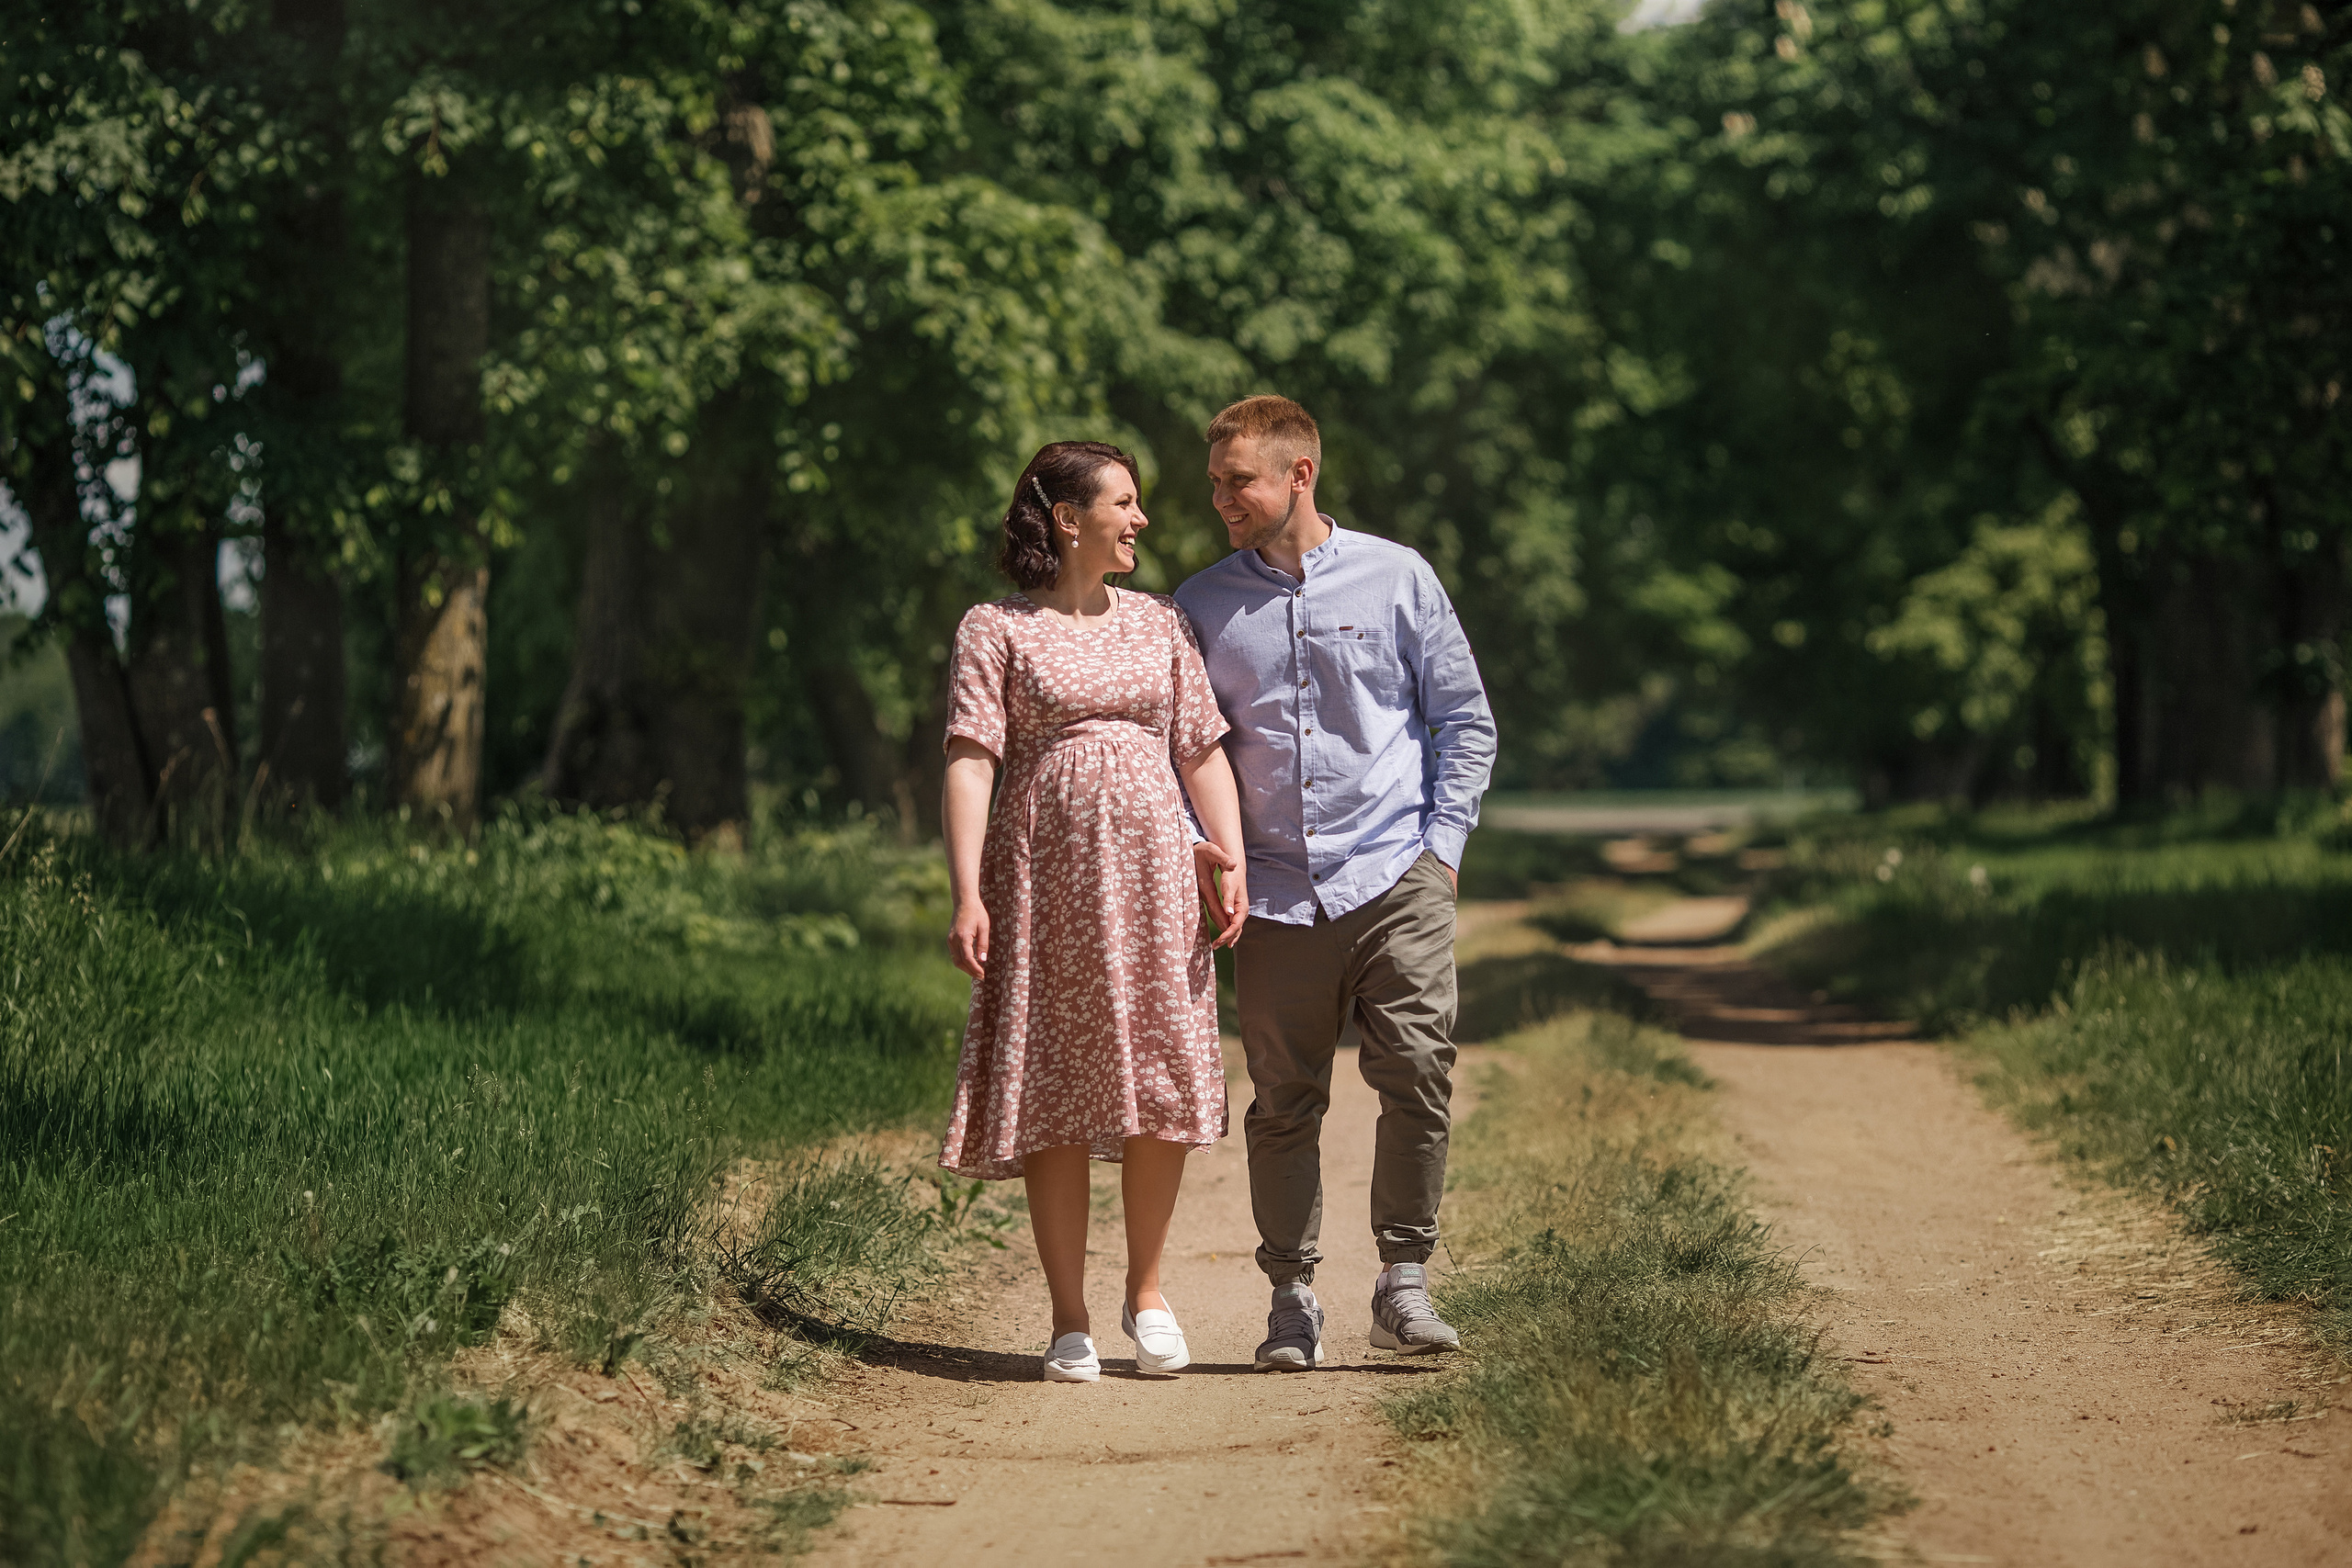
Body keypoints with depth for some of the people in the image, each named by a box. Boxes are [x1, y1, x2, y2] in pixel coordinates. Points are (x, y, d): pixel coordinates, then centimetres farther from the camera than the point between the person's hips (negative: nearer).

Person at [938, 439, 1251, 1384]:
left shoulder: (1159, 624, 15)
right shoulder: (996, 631, 3)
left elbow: (1203, 752, 14)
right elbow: (970, 763, -5)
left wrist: (1232, 864, 1)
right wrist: (966, 896, -14)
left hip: (1151, 874, 3)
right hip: (1044, 877, -3)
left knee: (1163, 1089, -1)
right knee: (1055, 1096, -3)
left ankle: (1146, 1291, 17)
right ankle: (1070, 1323, 4)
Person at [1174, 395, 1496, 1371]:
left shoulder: (1397, 579, 6)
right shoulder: (1200, 608, 10)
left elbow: (1465, 722, 9)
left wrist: (1441, 845, 0)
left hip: (1396, 877, -1)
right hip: (1275, 891, 1)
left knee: (1418, 1072, -12)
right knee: (1283, 1104, 2)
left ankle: (1404, 1287, -3)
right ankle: (1293, 1298, 11)